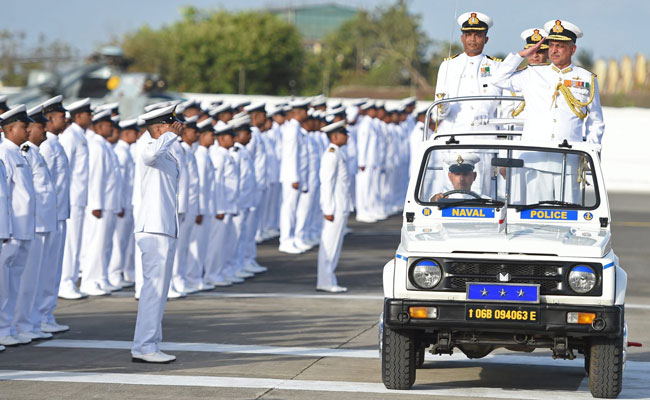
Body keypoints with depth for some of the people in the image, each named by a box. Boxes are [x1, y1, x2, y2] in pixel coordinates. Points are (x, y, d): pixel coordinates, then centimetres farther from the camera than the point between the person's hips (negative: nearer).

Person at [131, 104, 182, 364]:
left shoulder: (167, 155, 21)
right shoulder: (151, 147, -11)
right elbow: (150, 155, -37)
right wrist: (171, 136, -24)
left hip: (165, 229, 11)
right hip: (154, 229, -11)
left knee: (158, 290, 13)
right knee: (154, 289, -11)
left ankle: (149, 345, 18)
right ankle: (143, 347, -10)